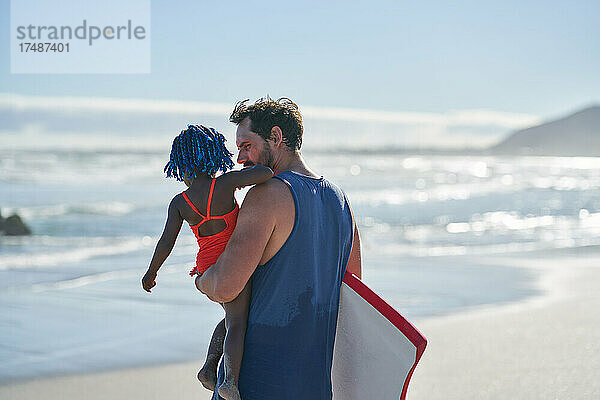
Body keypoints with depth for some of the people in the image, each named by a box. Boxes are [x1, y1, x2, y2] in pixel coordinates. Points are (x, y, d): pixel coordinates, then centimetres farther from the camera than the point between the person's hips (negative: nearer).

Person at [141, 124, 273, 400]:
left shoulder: (179, 203, 0)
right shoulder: (225, 183, -9)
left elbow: (166, 242, -2)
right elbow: (266, 172, -20)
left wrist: (151, 272, 11)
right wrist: (249, 177, 3)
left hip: (208, 268, 5)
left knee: (233, 316, 23)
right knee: (237, 323, -10)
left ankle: (209, 367, 14)